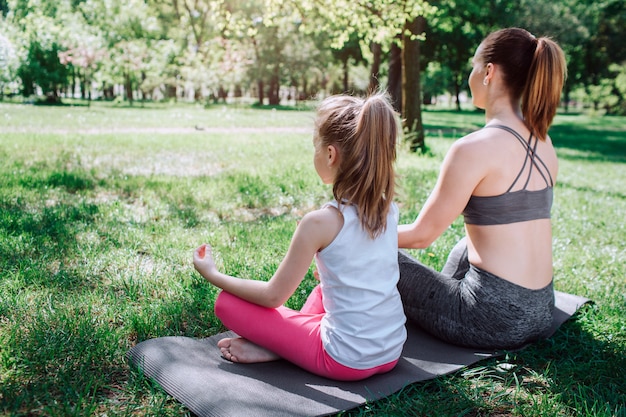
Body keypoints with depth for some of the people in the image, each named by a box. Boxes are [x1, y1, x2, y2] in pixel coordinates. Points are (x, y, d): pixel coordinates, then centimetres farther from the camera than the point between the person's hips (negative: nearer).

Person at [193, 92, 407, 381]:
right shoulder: (389, 210, -2)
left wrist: (212, 274, 2)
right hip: (393, 353, 6)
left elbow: (273, 295, -11)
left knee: (227, 302, 0)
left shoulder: (320, 222, -20)